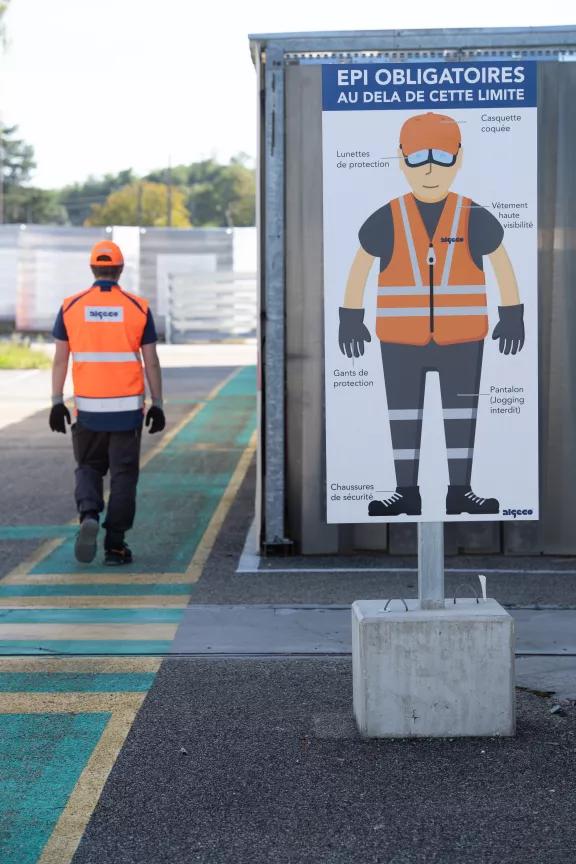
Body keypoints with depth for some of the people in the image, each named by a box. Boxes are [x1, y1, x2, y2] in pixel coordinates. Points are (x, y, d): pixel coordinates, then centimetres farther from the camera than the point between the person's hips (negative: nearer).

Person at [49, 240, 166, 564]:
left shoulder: (71, 306, 0)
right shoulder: (138, 308, -2)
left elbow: (60, 360, 0)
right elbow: (151, 362, -2)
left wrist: (57, 403, 4)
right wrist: (157, 405, 4)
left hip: (88, 408, 1)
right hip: (128, 409, -1)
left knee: (88, 468, 17)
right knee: (123, 475, 7)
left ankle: (89, 514, -10)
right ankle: (115, 546, 6)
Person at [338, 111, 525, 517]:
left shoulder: (474, 219, -4)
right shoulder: (387, 221, -5)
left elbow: (503, 264, 6)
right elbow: (359, 268, 4)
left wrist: (513, 317, 4)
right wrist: (350, 320, 3)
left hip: (461, 338, 0)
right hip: (401, 339, 0)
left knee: (461, 414, 5)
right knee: (404, 414, 5)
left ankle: (460, 491, 15)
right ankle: (407, 493, 15)